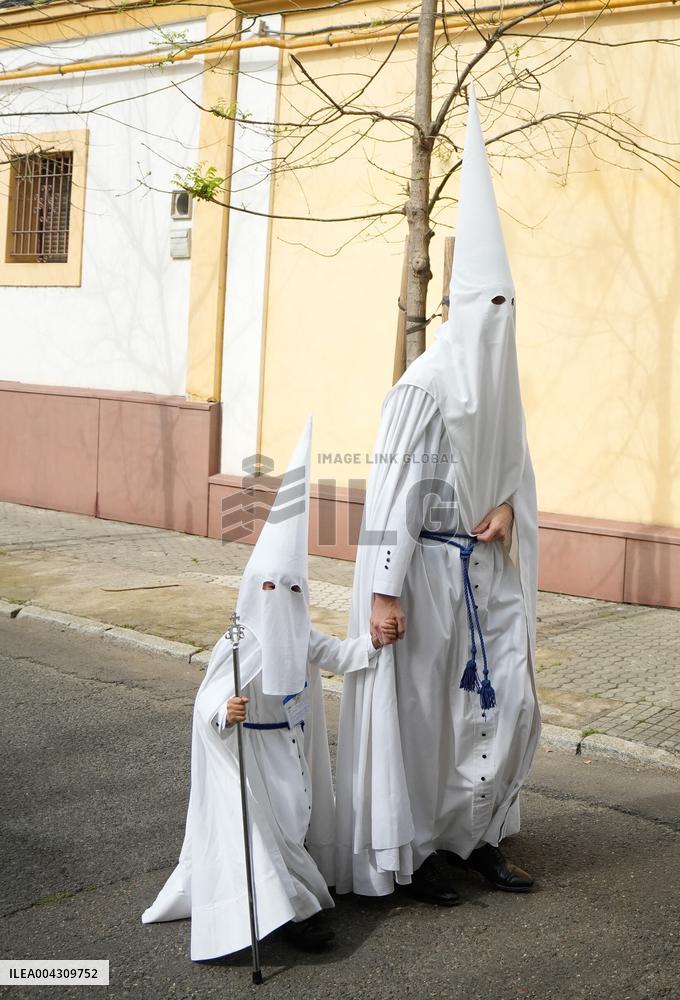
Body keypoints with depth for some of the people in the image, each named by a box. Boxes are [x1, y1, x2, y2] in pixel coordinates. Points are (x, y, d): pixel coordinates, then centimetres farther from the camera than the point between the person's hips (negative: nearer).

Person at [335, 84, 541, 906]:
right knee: (417, 709, 3)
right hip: (426, 570, -8)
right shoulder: (424, 386, -16)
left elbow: (515, 465, 18)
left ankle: (474, 836, 24)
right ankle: (411, 850, 18)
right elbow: (394, 488, -18)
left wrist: (508, 506, -5)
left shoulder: (500, 387, 9)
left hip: (484, 572, 8)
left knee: (509, 705, 9)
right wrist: (385, 588, -21)